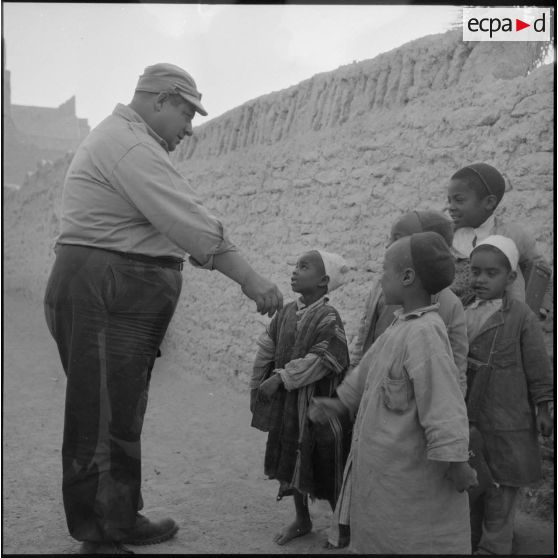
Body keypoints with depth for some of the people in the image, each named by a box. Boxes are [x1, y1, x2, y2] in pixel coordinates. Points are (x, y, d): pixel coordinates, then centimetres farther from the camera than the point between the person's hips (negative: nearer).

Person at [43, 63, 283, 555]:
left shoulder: (124, 141, 22)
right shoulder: (129, 144, -14)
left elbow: (177, 222, 17)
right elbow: (192, 223, -22)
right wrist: (250, 278, -20)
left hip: (122, 300, 11)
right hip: (102, 296, -11)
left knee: (123, 417, 17)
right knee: (102, 420, -3)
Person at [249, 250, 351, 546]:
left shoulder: (328, 318, -17)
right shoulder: (287, 312, 4)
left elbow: (320, 361, -23)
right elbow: (266, 351, 8)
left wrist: (281, 378, -21)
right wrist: (257, 388, 8)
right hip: (285, 404, 7)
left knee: (324, 469, 6)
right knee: (290, 462, 16)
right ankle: (302, 520, 36)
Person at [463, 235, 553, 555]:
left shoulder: (522, 316, -9)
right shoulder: (462, 313, 4)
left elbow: (538, 365, -5)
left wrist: (543, 407, -3)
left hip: (504, 421, -5)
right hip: (464, 417, 5)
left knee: (500, 489, 6)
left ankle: (494, 547, 22)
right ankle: (467, 539, 35)